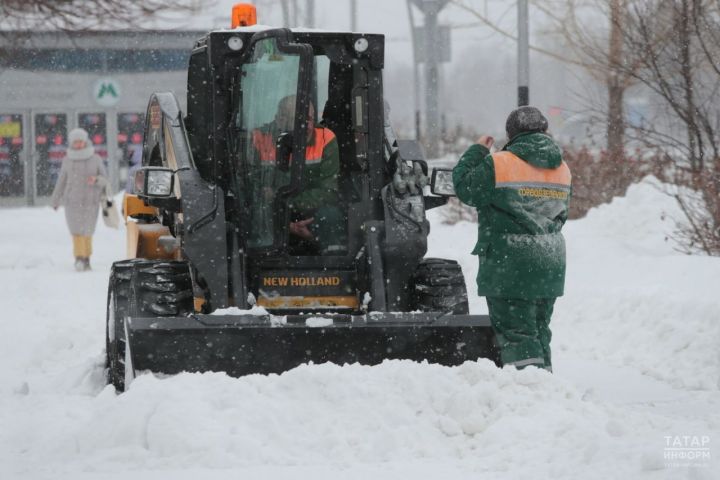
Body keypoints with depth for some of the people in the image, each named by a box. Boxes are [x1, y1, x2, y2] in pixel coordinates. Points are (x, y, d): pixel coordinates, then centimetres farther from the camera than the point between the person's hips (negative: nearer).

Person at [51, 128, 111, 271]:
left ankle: (86, 259, 19)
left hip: (90, 201, 0)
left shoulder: (95, 159, -1)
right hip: (72, 201, 0)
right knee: (76, 230, -11)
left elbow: (104, 180, 3)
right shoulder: (67, 160, 3)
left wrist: (96, 179, -19)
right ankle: (79, 258, -10)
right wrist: (56, 200, 17)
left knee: (87, 231, 3)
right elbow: (62, 181, 12)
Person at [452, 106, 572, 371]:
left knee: (516, 334, -6)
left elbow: (464, 187, -2)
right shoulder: (562, 170, 8)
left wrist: (477, 151, 8)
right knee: (539, 331, 17)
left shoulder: (498, 165, -14)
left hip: (510, 267, -7)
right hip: (550, 267, 7)